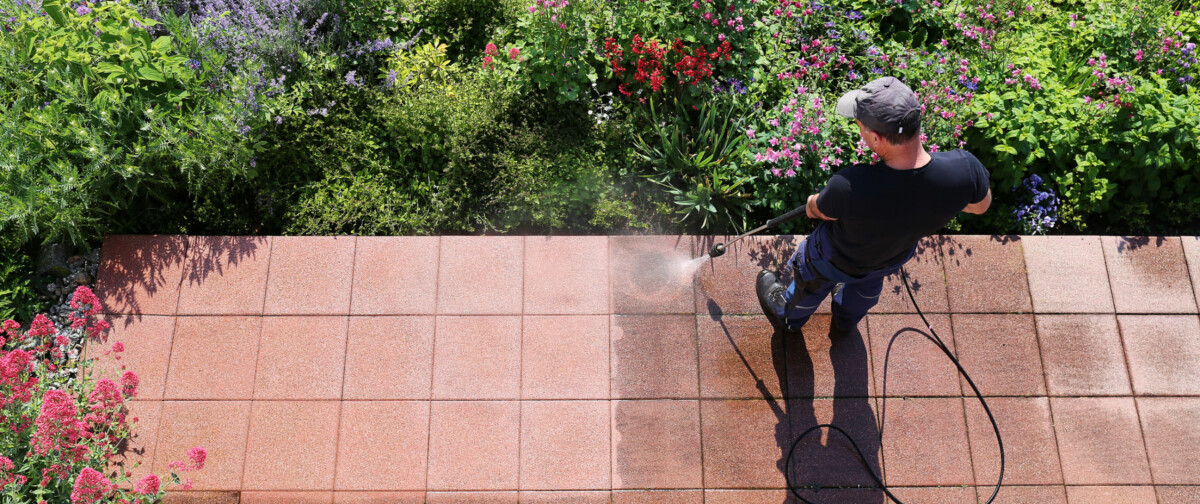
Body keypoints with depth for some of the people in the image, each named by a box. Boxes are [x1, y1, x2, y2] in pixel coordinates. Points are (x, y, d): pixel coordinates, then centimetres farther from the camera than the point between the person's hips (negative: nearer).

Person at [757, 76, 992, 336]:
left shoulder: (848, 187, -46)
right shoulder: (964, 168, -37)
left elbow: (820, 210, -21)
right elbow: (981, 205, -12)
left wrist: (812, 204, 3)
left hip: (836, 259, -4)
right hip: (896, 256, 4)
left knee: (811, 280, 33)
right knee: (869, 281, 40)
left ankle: (788, 317, 65)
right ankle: (845, 321, 71)